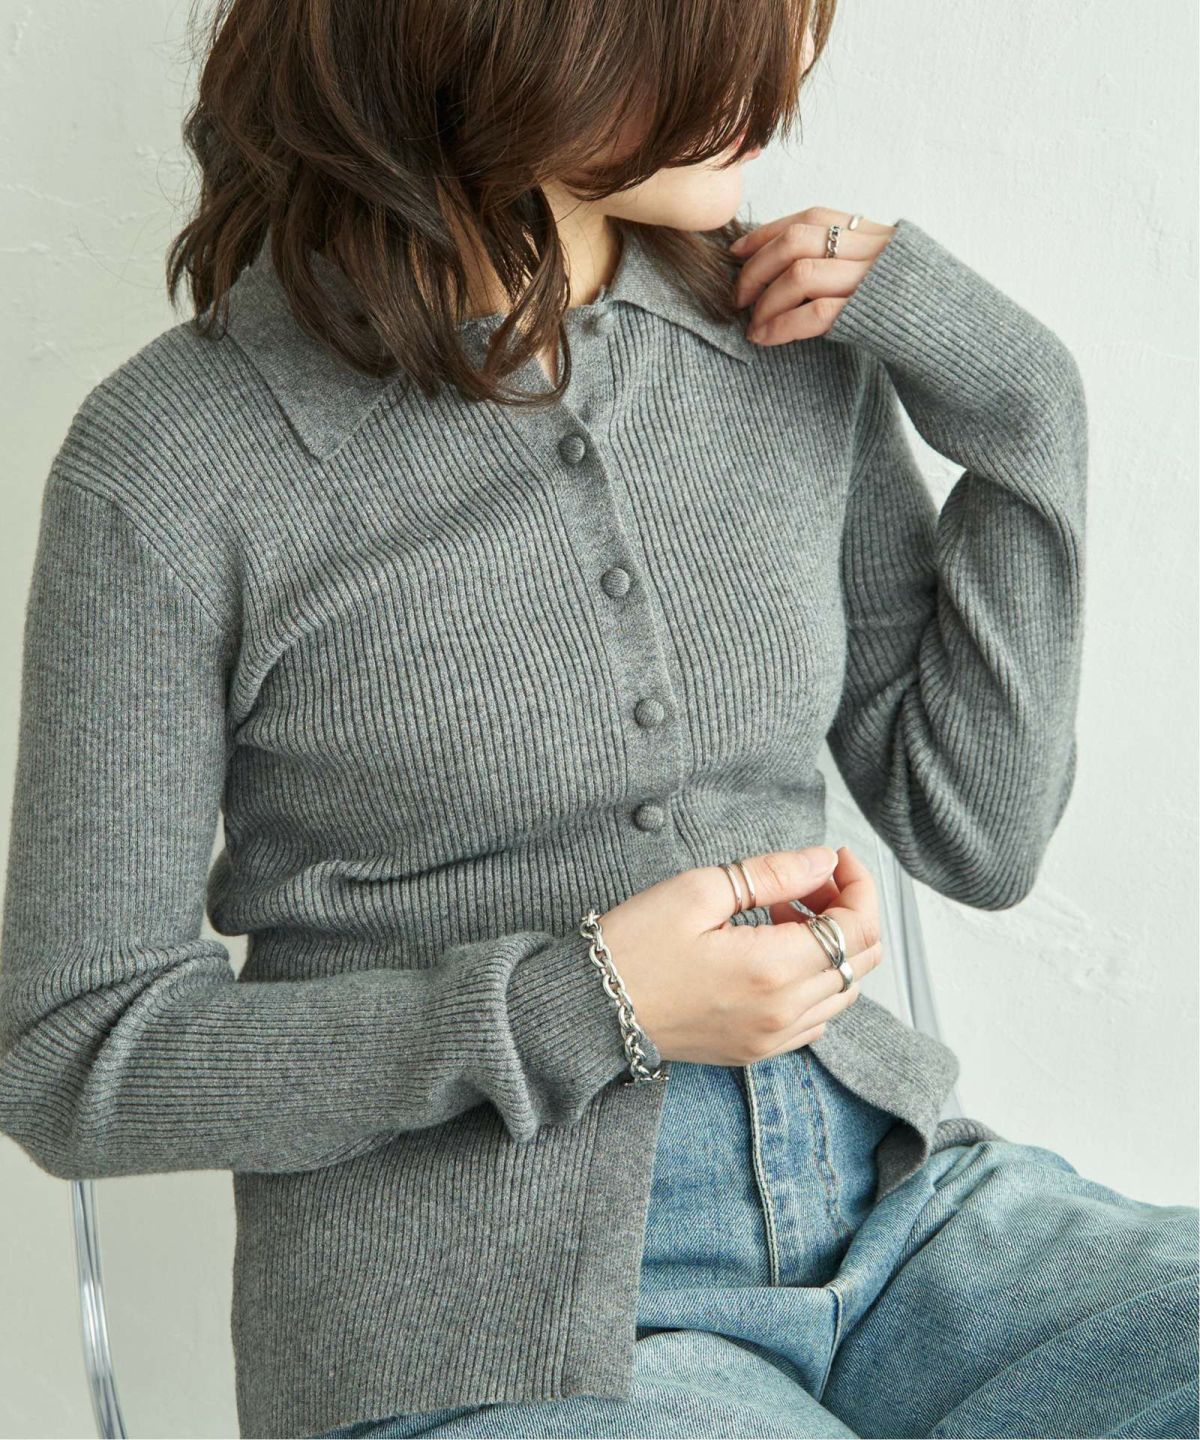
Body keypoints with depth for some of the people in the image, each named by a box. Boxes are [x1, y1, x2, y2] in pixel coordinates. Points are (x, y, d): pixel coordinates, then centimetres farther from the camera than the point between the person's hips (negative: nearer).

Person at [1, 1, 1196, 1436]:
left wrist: (1020, 412, -3)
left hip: (895, 1209, 5)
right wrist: (586, 1010, -16)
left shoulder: (797, 342, 3)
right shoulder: (172, 463, -11)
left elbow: (974, 833, 8)